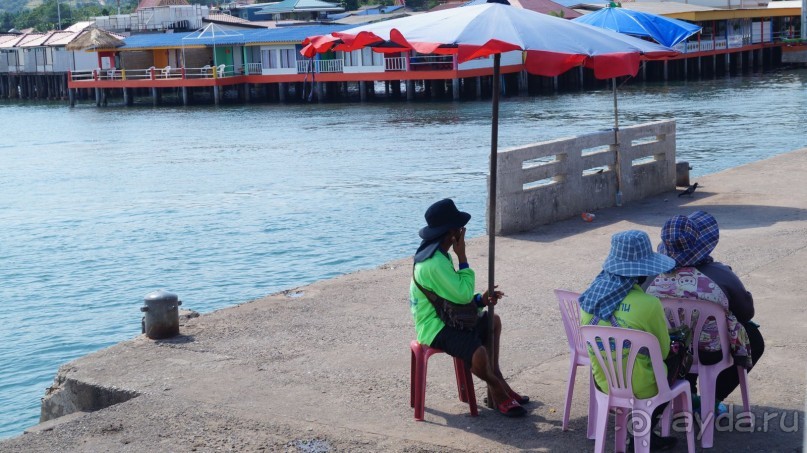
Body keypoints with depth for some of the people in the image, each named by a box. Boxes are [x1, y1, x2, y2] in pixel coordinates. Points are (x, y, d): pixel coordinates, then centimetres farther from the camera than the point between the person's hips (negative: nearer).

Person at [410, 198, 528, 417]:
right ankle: (499, 391, -1)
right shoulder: (435, 263, -27)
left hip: (445, 317, 11)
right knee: (479, 354, -32)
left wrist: (481, 299, -2)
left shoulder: (438, 254, 7)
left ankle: (496, 379, 25)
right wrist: (462, 257, -18)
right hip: (434, 327, -11)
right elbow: (463, 294, -26)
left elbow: (455, 293, 13)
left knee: (493, 322, 25)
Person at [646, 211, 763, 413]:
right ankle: (712, 400, 21)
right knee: (754, 339, 27)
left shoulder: (653, 275, -10)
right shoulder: (722, 276, -18)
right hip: (708, 354, -4)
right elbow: (747, 313, -1)